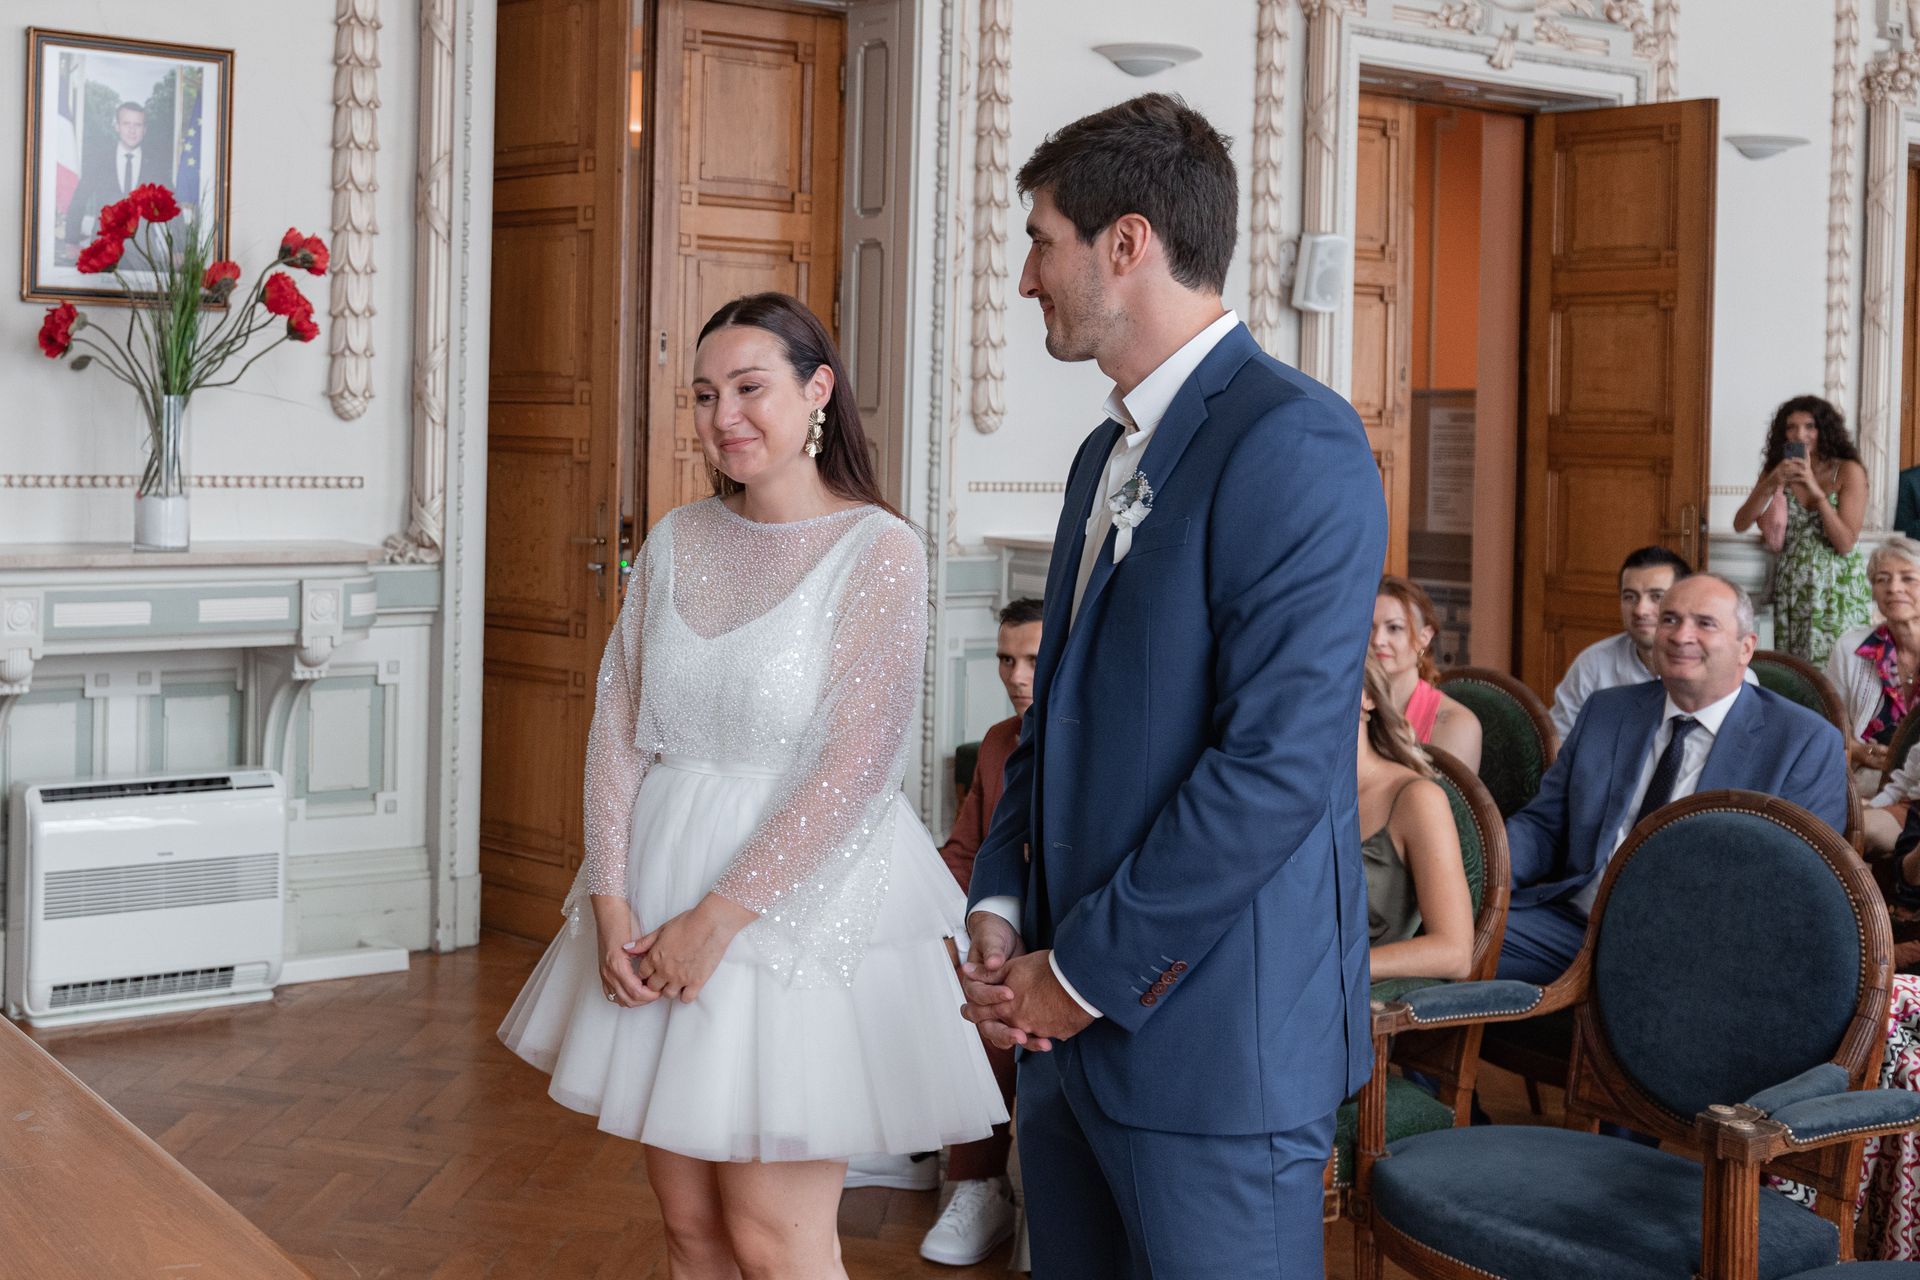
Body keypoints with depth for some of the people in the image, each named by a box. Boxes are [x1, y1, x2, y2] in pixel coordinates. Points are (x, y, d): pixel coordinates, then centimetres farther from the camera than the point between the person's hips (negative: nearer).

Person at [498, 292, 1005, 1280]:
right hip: (658, 910, 5)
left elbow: (854, 772, -15)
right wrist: (611, 901, -6)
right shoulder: (676, 542, 7)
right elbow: (617, 726, 6)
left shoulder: (878, 551, -9)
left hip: (800, 902, -5)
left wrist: (719, 918, -15)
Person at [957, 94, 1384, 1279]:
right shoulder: (1109, 453, 15)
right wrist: (1001, 903, 3)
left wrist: (1088, 973, -15)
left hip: (1212, 1041, -8)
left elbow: (1277, 765, -22)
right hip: (1078, 1024, 8)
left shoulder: (1293, 442, -15)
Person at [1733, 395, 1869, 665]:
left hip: (1836, 590, -3)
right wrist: (1771, 485, -15)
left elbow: (1845, 544, -11)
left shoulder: (1848, 471, -5)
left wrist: (1816, 490, -19)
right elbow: (1740, 525, -2)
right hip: (1790, 588, 3)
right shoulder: (1776, 470, 6)